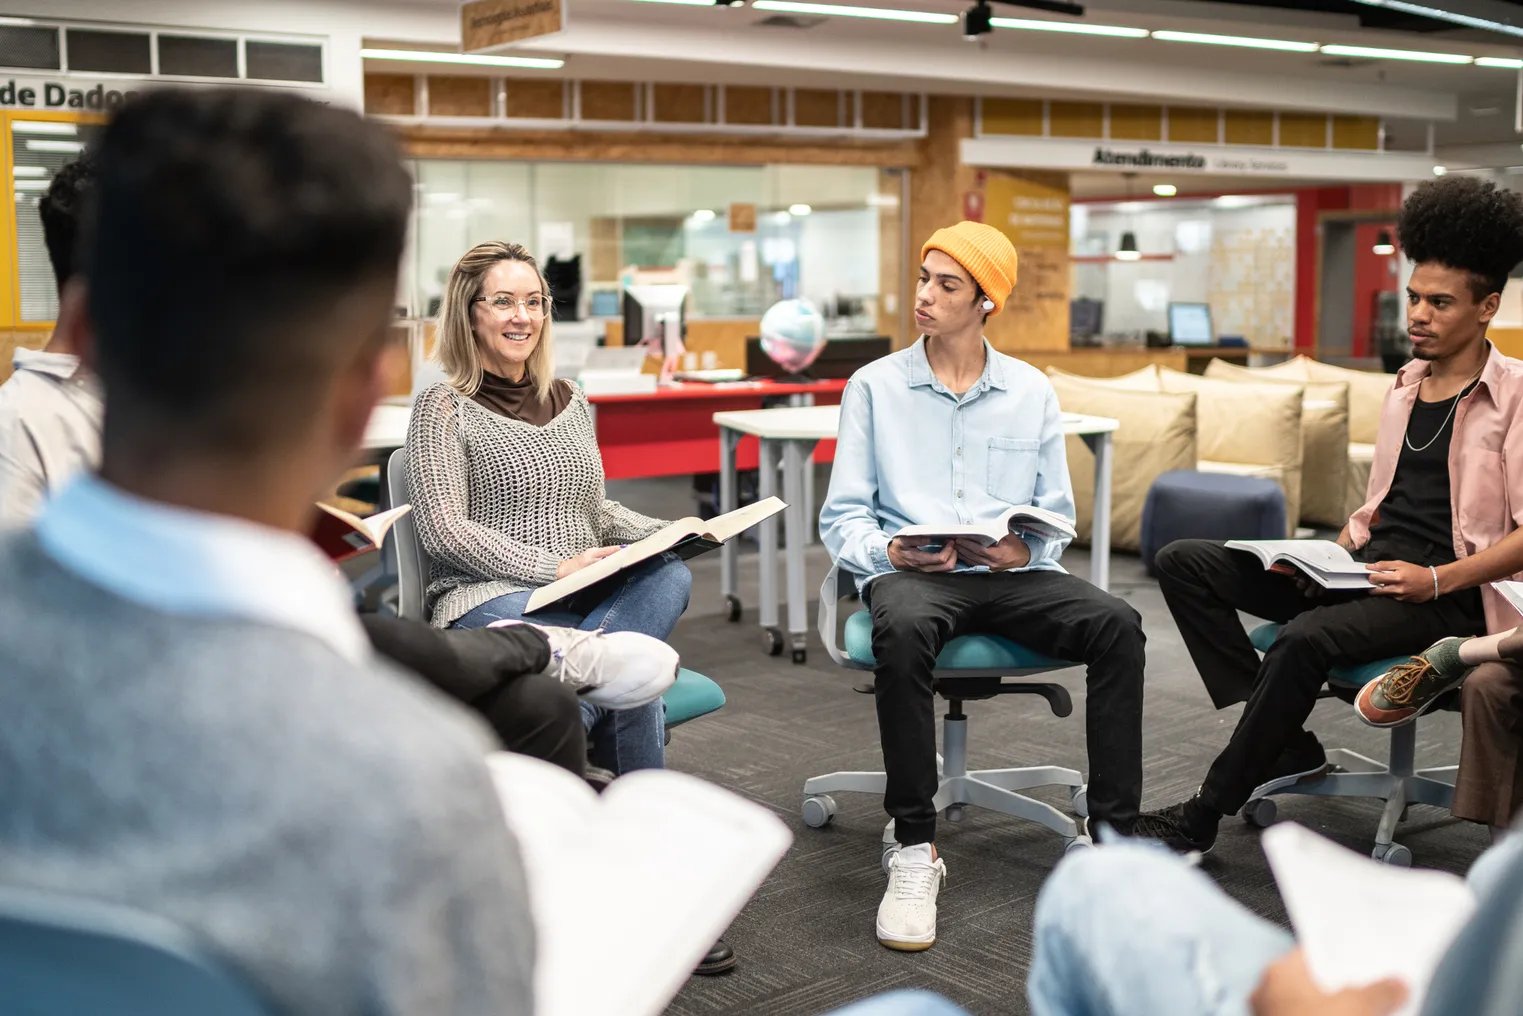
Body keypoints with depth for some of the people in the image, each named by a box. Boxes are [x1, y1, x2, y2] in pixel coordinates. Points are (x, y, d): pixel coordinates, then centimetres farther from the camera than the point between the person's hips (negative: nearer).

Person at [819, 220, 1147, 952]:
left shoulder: (1032, 392, 13)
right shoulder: (876, 386, 6)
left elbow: (1057, 514, 13)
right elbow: (841, 518, 5)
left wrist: (1025, 550, -10)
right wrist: (890, 550, -16)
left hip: (1012, 575, 3)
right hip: (910, 572, -2)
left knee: (1116, 625, -25)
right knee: (902, 631, -38)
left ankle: (1115, 835, -17)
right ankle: (914, 850, -26)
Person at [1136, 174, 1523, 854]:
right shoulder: (1405, 386, 18)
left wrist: (1437, 579, -21)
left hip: (1447, 594, -8)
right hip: (1365, 571, 8)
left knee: (1306, 638, -37)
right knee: (1183, 562, -7)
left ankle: (1202, 816, -22)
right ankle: (1282, 745, -10)